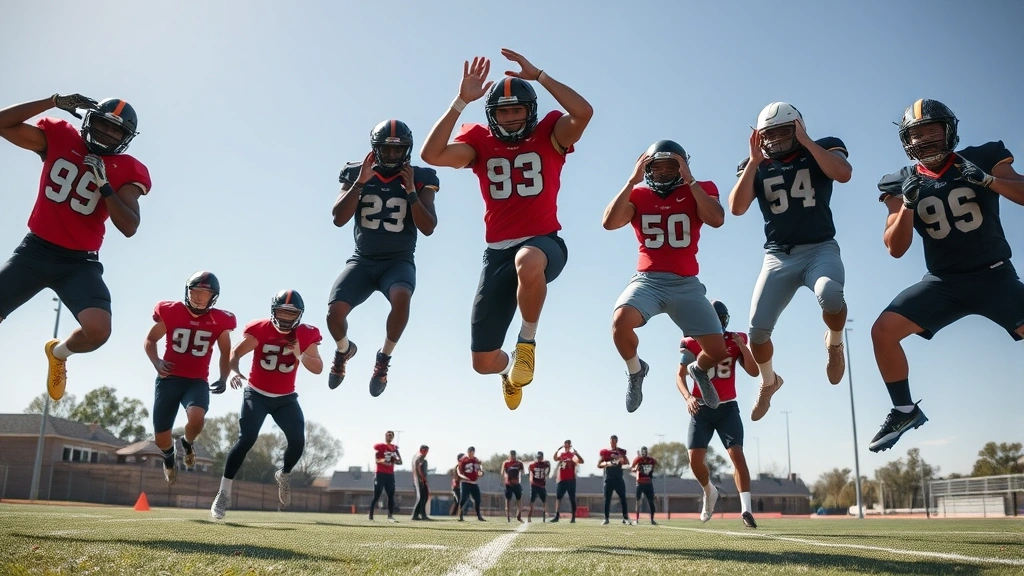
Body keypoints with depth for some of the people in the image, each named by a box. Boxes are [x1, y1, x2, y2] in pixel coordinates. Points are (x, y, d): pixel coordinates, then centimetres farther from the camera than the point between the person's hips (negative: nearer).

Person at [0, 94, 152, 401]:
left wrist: (104, 185, -21)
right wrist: (54, 102, -7)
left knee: (98, 331, -22)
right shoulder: (59, 137, 4)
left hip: (79, 262, -1)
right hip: (35, 249, 1)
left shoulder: (128, 171, -1)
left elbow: (129, 227, -10)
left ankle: (59, 352, 14)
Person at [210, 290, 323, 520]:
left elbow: (318, 368, -10)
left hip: (285, 398, 3)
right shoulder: (260, 329, -15)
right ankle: (224, 492, -5)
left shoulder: (306, 334, -9)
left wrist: (299, 354, -26)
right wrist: (234, 372, -37)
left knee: (297, 441, -10)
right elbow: (235, 353, -17)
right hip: (257, 394, -2)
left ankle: (284, 475, 22)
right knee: (246, 440, -16)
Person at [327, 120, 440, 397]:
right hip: (362, 260, 2)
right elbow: (338, 219, -8)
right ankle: (344, 350, 20)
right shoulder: (356, 174, 2)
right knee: (334, 312, -19)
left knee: (401, 297, -36)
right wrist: (360, 182, -14)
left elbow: (428, 228, -9)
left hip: (399, 261, -2)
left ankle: (384, 357, -8)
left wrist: (410, 191, -17)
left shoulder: (420, 179, -2)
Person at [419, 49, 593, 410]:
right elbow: (431, 155, -11)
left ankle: (527, 342, -15)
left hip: (544, 243, -2)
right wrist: (462, 100, -12)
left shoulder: (549, 136, 3)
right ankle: (508, 369, 46)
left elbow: (584, 113, -17)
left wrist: (538, 76, -15)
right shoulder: (479, 142, 6)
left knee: (527, 263, -45)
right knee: (483, 362, 5)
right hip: (498, 252, 3)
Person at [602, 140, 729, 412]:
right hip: (648, 280, -1)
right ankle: (635, 371, 2)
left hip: (686, 283, 1)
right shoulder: (638, 195, 7)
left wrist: (689, 180, -14)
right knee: (620, 321, -31)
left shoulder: (698, 190, 6)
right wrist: (633, 180, -12)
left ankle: (699, 370, 36)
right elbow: (609, 223, -11)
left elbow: (717, 219, -15)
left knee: (718, 350, -5)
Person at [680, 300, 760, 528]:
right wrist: (688, 397, -21)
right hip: (702, 408, 0)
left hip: (727, 407, 0)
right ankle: (709, 492, 26)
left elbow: (754, 372, -7)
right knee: (695, 459, -5)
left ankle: (746, 509, -15)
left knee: (737, 454, -14)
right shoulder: (694, 343, -5)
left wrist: (742, 345, -19)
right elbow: (680, 375, -3)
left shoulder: (735, 341, -1)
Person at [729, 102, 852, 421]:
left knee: (830, 294, -36)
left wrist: (806, 141, -13)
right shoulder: (756, 166, 8)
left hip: (821, 248, -2)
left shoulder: (822, 149, 4)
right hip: (779, 256, 2)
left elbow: (843, 173, -19)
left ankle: (834, 345, -1)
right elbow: (737, 208, -7)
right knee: (758, 329, -6)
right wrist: (754, 161, -9)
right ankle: (769, 382, 26)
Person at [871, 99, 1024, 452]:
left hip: (994, 275, -1)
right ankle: (905, 411, 0)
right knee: (883, 331, -16)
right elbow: (896, 249, -6)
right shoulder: (904, 184, -1)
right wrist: (908, 204, -20)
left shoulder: (983, 159, -4)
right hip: (943, 283, 2)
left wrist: (987, 179, -28)